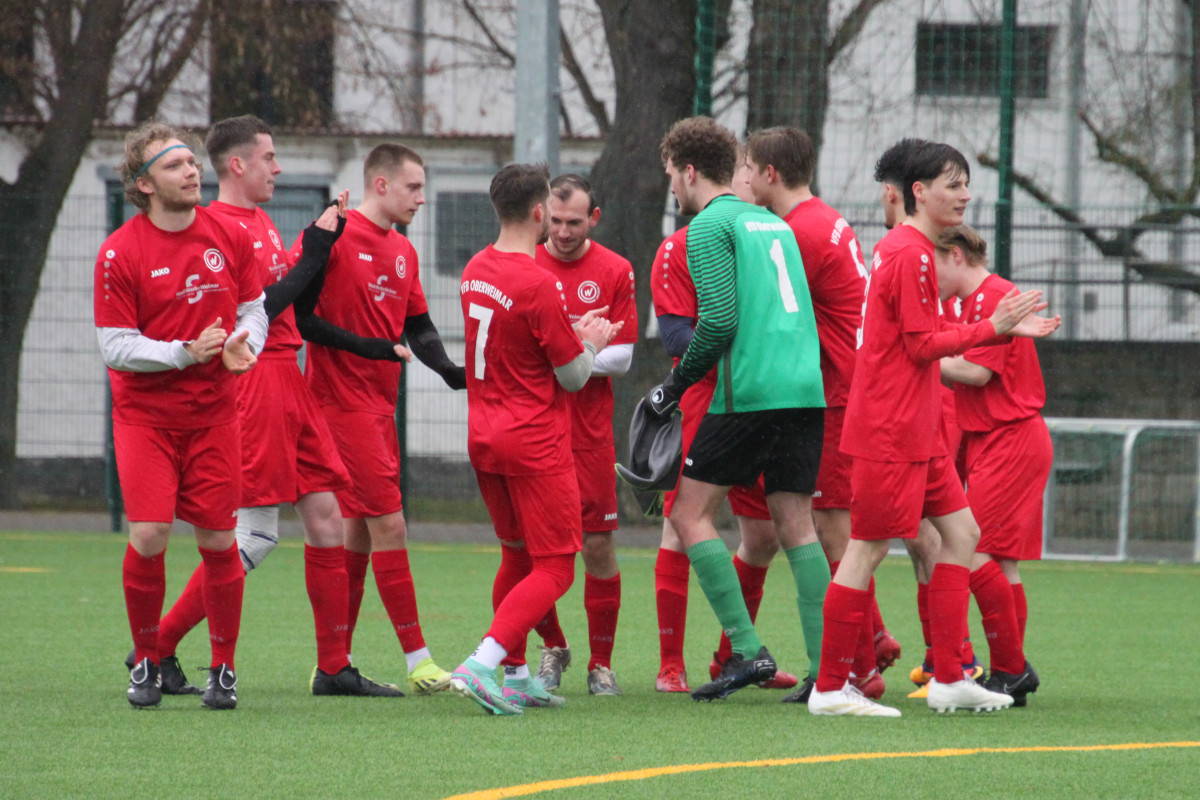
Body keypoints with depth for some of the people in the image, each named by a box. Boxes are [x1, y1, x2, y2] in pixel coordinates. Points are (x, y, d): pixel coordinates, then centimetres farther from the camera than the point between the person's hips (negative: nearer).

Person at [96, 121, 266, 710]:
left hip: (213, 413, 3)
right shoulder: (119, 253, -10)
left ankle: (223, 668, 14)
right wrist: (185, 353, -21)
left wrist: (243, 343, -10)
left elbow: (254, 307, 12)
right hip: (144, 414, -3)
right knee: (149, 534, -13)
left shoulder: (230, 237, 2)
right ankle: (146, 661, 7)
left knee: (218, 539, 0)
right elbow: (115, 347, -10)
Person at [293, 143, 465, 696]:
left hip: (379, 404, 9)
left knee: (359, 530, 9)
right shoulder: (334, 237, -11)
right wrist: (367, 347, -19)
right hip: (341, 398, -9)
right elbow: (296, 314, -13)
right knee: (388, 522, -10)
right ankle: (418, 661, -9)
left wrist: (449, 370, -3)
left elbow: (417, 327, 16)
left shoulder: (402, 251, 15)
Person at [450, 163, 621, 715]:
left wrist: (573, 331, 19)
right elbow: (574, 377, -10)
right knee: (554, 569, -3)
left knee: (516, 558, 19)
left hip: (483, 438, 8)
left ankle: (514, 676, 21)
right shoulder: (538, 285, -19)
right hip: (536, 443, -8)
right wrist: (590, 343, 10)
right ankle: (481, 665, -19)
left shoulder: (475, 271, 5)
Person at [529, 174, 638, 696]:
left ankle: (601, 663, 9)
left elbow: (621, 357, 0)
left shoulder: (614, 271, 2)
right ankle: (552, 648, 19)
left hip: (588, 428, -1)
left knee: (598, 543, -2)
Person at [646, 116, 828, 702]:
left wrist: (677, 384, -1)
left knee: (690, 515, 1)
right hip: (805, 389, 8)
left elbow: (719, 319, -13)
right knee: (796, 525, 8)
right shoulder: (773, 223, 22)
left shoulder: (710, 225, -2)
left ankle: (747, 649, -8)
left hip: (749, 391, -8)